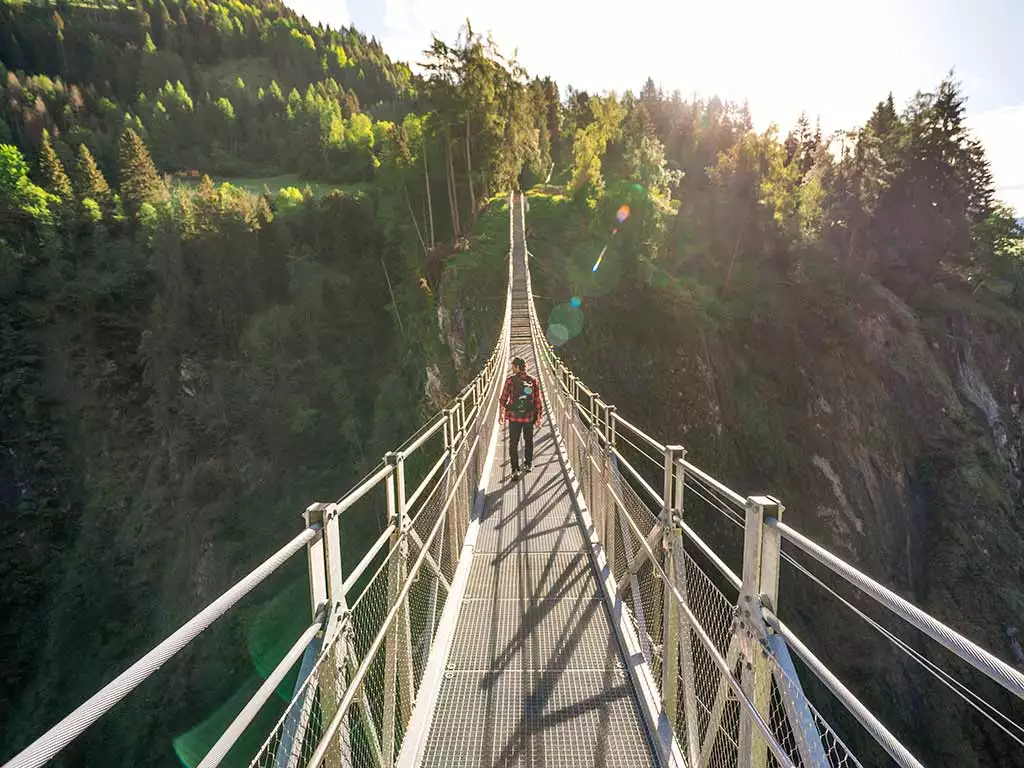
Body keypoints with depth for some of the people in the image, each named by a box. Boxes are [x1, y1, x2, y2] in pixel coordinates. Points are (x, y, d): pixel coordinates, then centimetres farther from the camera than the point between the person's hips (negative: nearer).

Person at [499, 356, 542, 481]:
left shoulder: (510, 380, -9)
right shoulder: (534, 381, -3)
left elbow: (504, 399, -6)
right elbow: (537, 401, 0)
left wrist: (501, 414, 6)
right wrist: (538, 416, 11)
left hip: (514, 416, -2)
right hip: (529, 417, 2)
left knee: (513, 443, 5)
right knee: (528, 440, 20)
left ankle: (515, 470, -1)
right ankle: (528, 465, 34)